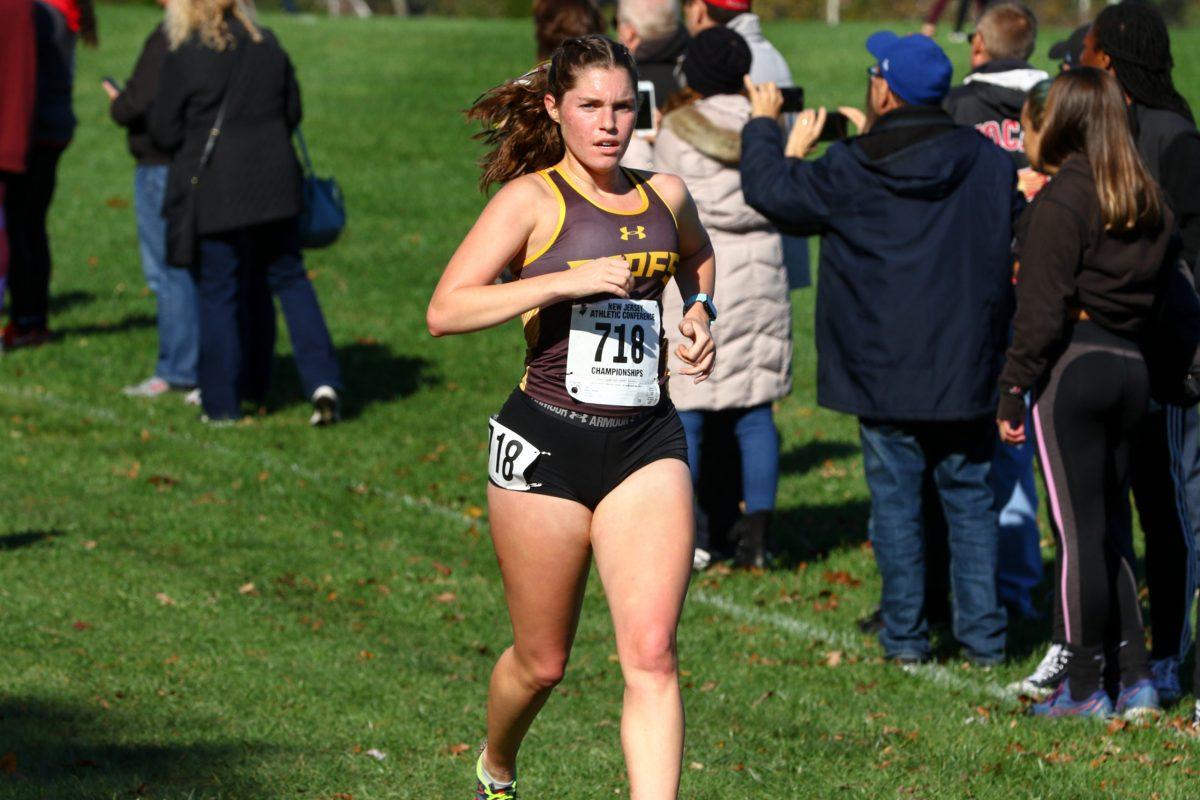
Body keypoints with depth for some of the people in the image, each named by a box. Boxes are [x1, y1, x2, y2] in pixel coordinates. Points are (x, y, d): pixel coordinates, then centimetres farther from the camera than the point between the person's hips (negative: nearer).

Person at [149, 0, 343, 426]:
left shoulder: (184, 58, -12)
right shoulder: (267, 45, 3)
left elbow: (164, 132, -6)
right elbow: (292, 113, 12)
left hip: (214, 194, -4)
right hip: (273, 185, 4)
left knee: (218, 294, 4)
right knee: (288, 278, 14)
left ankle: (221, 403, 8)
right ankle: (322, 380, 0)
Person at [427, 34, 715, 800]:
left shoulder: (665, 195, 9)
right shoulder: (533, 200, -6)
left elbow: (698, 257, 35)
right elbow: (445, 310, -16)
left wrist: (701, 315, 14)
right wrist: (566, 281, -22)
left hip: (647, 442, 3)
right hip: (546, 442, -3)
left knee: (652, 654, -13)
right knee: (542, 663, 10)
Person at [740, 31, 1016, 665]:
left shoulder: (851, 171, -10)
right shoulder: (986, 161, -1)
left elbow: (770, 188, 0)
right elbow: (1015, 221, 14)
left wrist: (765, 125, 16)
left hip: (885, 373, -3)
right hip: (967, 369, 3)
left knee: (895, 500, 6)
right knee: (970, 498, 10)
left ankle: (906, 636, 9)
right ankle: (983, 636, 10)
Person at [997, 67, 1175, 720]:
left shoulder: (1062, 201, -11)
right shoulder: (1149, 201, 10)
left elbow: (1042, 307, -13)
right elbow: (1165, 278, 12)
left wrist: (1013, 390, -8)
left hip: (1072, 370, -7)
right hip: (1132, 369, 7)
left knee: (1079, 532, -2)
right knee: (1113, 530, 14)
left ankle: (1084, 689, 3)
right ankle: (1138, 679, 12)